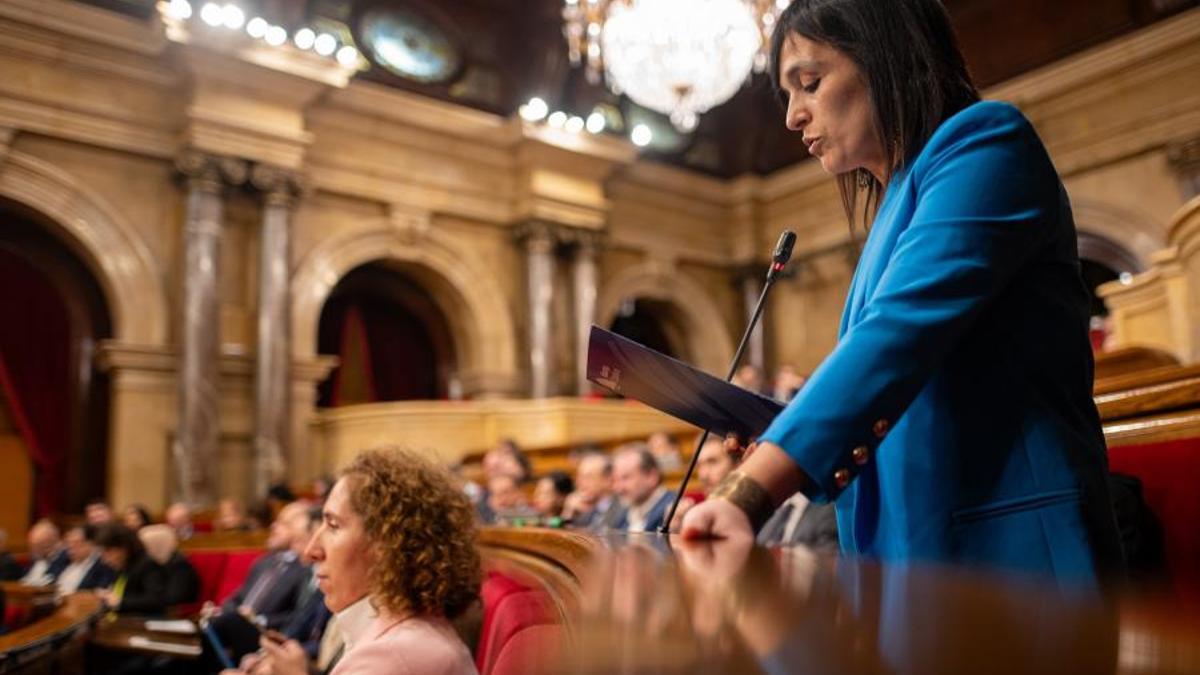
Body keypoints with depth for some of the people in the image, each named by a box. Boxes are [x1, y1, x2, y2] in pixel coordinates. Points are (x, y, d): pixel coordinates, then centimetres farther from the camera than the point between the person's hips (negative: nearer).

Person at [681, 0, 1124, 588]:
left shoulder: (984, 141, -7)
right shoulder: (896, 217, 17)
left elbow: (900, 333, -24)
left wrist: (749, 495, -32)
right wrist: (772, 443, 2)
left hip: (1007, 549, -8)